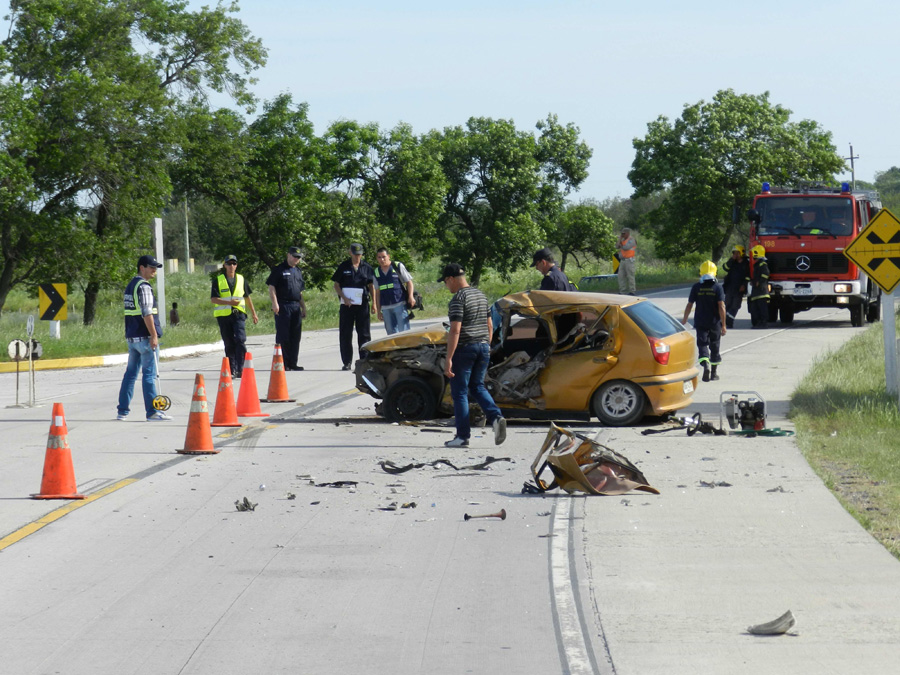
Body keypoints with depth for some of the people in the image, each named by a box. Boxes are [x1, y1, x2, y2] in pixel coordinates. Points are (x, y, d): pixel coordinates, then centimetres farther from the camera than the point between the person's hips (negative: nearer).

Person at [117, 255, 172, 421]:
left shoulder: (130, 285, 18)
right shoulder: (144, 286, -13)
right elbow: (146, 313, -19)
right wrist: (153, 335, -19)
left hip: (131, 337, 9)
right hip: (144, 337, -9)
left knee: (131, 373, 12)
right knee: (149, 374, -7)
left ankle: (123, 411, 14)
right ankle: (152, 412, -6)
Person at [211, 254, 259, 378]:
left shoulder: (241, 279, 12)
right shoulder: (218, 280, 3)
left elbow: (247, 297, 22)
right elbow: (213, 299, -5)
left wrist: (254, 313, 22)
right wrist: (229, 302, -17)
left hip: (238, 314, 1)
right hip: (224, 316, -1)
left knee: (240, 340, -15)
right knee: (229, 344, 3)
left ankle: (240, 370, -15)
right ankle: (231, 370, 11)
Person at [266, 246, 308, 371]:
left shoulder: (298, 272, 20)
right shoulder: (279, 269, -1)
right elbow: (271, 287, -6)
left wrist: (303, 307, 20)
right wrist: (275, 303, -15)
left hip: (296, 306, 7)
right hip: (283, 306, -7)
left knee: (295, 336, 6)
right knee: (283, 336, -5)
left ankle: (292, 363, 12)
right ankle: (282, 363, -1)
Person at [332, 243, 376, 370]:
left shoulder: (366, 268, 8)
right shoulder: (343, 267, 5)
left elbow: (371, 286, 12)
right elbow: (336, 285, 6)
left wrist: (374, 303, 3)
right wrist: (344, 298, -9)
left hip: (362, 304, 0)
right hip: (346, 305, 0)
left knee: (364, 333, 0)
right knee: (345, 334, 1)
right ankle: (347, 362, 7)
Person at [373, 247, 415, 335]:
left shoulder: (398, 266, 3)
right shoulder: (376, 272, 14)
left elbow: (409, 282, 4)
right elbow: (378, 292, 17)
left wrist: (410, 296, -12)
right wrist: (378, 311, 15)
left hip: (400, 305, -4)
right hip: (385, 307, 4)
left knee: (403, 330, -11)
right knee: (391, 333, 5)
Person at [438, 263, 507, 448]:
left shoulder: (458, 299, -14)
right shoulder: (481, 295, 12)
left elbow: (455, 331, -20)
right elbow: (489, 326, 17)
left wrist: (448, 359, -20)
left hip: (464, 349, -8)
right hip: (483, 347, 8)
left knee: (459, 392, 2)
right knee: (477, 387, 18)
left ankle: (463, 436, 4)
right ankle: (496, 416, -5)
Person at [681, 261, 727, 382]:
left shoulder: (696, 287, -4)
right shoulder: (717, 288, -7)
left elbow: (689, 305, -1)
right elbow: (721, 306, -13)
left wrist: (685, 318, 15)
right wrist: (723, 325, -10)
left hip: (700, 322, 0)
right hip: (715, 322, 0)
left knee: (702, 345, -1)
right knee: (714, 347, 14)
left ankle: (706, 365, -28)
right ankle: (714, 372, 22)